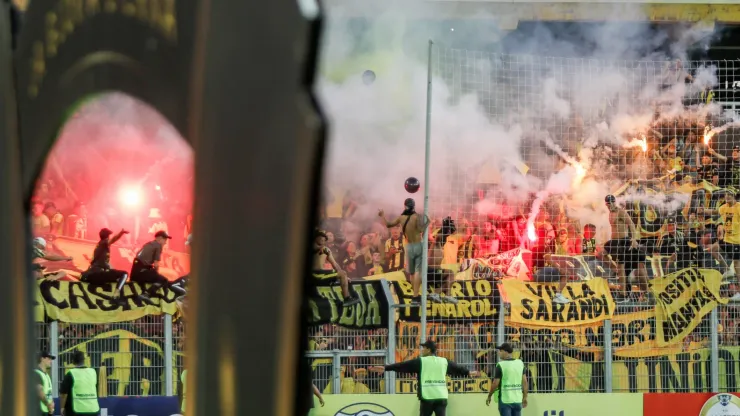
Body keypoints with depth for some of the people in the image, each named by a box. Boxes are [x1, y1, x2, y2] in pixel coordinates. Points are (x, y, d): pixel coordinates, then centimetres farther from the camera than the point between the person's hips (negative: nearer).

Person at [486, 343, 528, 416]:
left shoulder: (500, 365, -11)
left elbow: (495, 384, -9)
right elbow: (525, 382, 4)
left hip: (505, 399, -5)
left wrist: (489, 397, 4)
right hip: (517, 399, 5)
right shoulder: (520, 363, 4)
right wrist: (525, 397, 12)